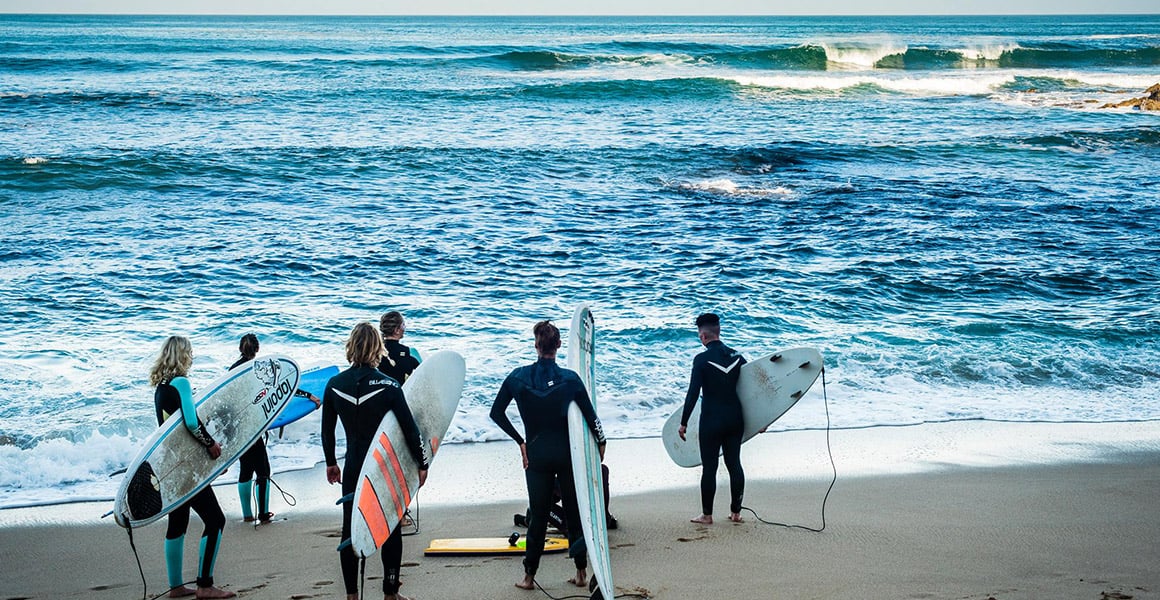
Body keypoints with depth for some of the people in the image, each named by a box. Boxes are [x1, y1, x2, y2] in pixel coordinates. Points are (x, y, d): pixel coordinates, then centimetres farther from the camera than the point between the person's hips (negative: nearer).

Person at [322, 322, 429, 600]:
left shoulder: (334, 385, -4)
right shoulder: (388, 386, -14)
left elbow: (327, 430, 6)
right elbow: (410, 428, -11)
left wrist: (330, 463, 20)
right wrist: (422, 464, 1)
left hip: (353, 468, 3)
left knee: (350, 529, 12)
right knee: (391, 529, 10)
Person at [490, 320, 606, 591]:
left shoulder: (519, 377, -5)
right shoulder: (570, 379, -10)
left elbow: (496, 413, 1)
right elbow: (590, 415, -6)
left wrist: (520, 440, 9)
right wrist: (601, 441, 11)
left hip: (536, 454, 1)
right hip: (567, 453, -1)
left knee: (537, 514, 8)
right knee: (575, 512, 10)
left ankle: (529, 576, 10)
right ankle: (581, 573, 14)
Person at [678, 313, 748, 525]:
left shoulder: (702, 359, -13)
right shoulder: (736, 356, 4)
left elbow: (693, 393, -15)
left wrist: (683, 423, -8)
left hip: (711, 421, -5)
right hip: (735, 419, 5)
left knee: (709, 467, 2)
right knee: (734, 464, 12)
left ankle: (707, 515, 7)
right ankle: (736, 512, 16)